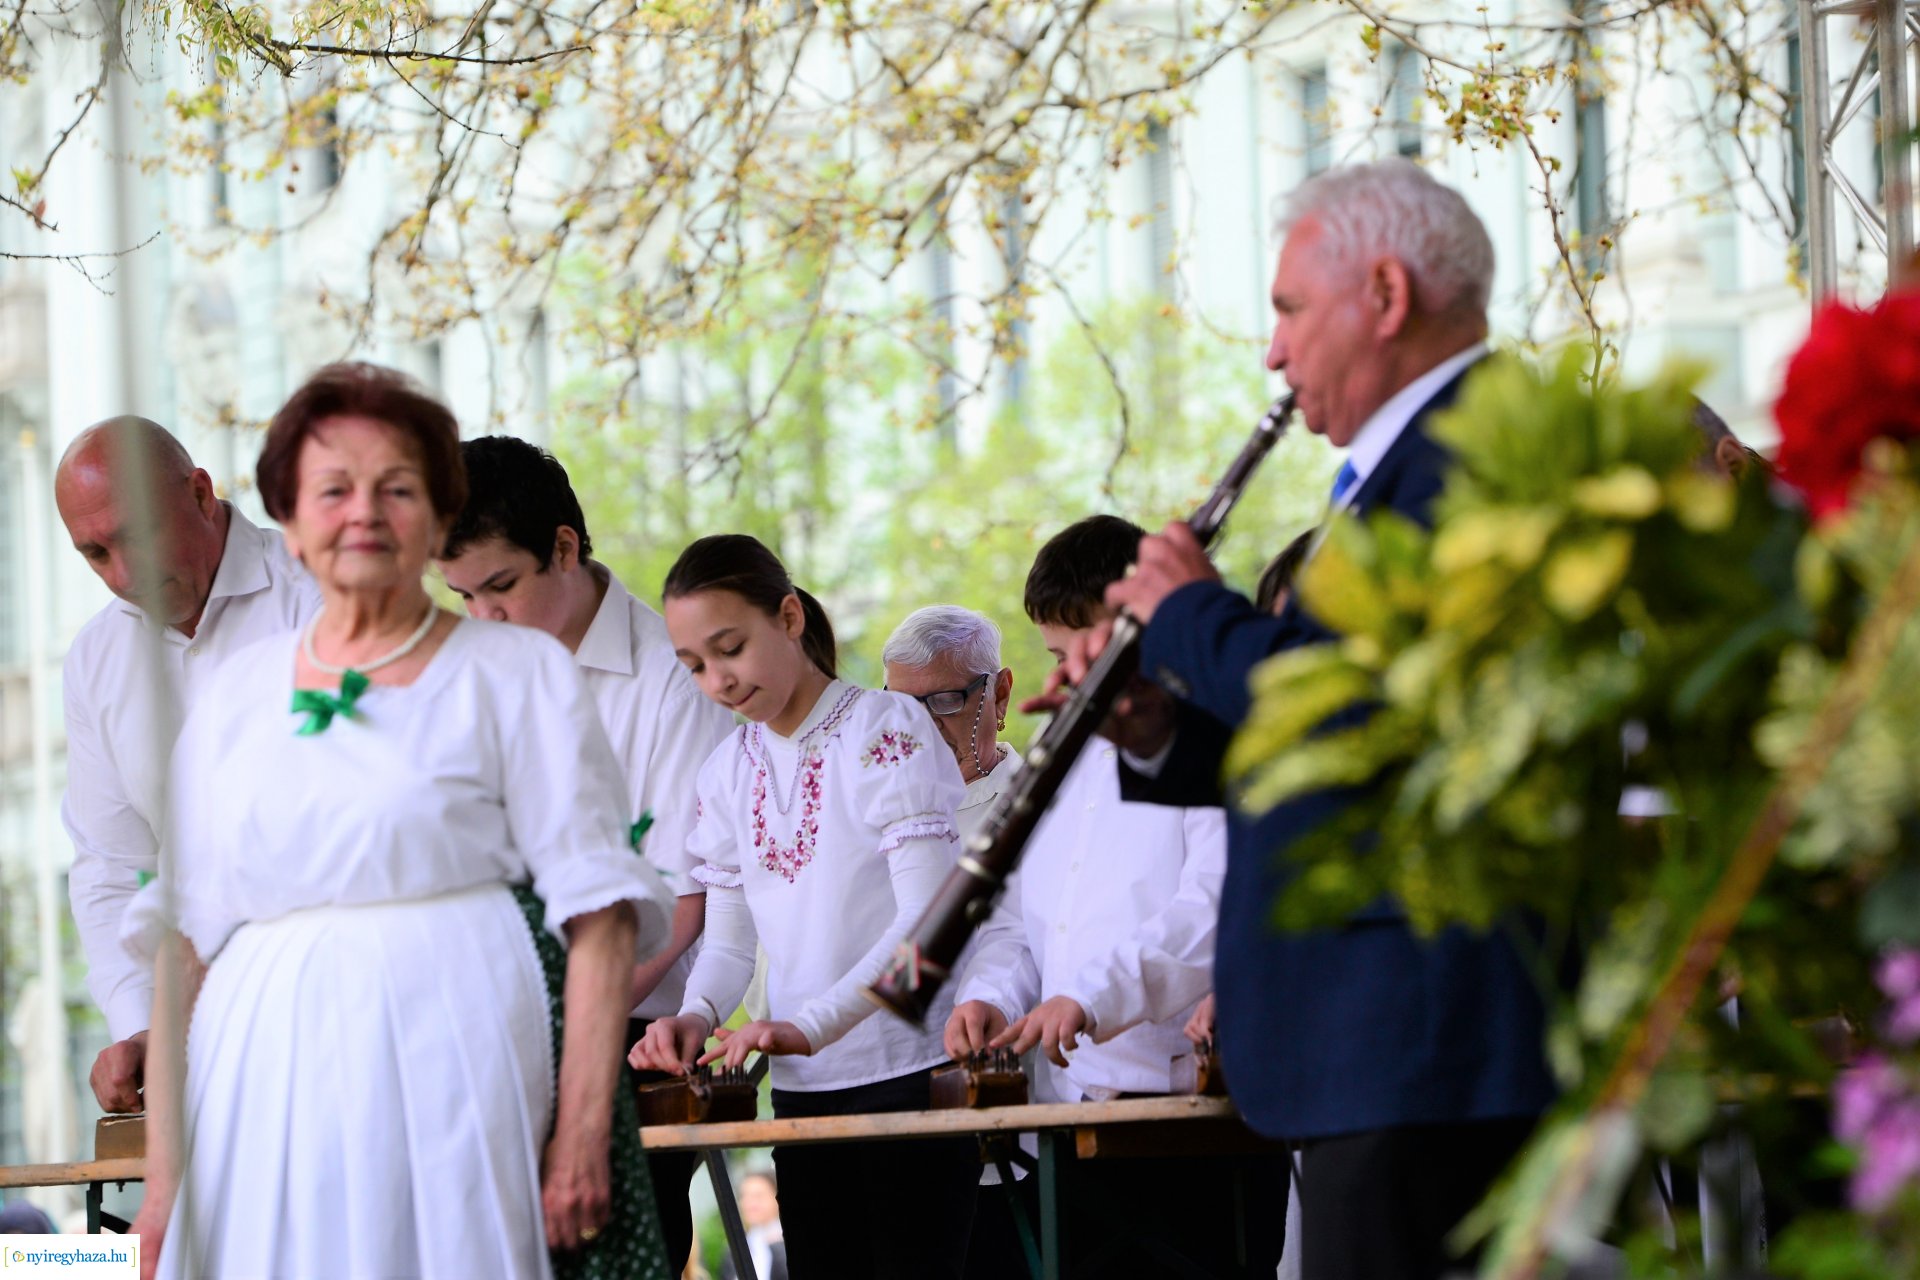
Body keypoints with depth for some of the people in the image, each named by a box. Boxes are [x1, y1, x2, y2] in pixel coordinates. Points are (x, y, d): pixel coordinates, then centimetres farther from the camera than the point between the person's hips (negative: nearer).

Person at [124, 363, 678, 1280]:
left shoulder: (518, 674, 4)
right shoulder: (238, 695, 15)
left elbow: (596, 916, -4)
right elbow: (183, 939, 12)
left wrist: (584, 1134, -14)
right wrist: (163, 1171, 4)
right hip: (276, 1092, 3)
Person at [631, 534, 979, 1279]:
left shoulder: (886, 729, -7)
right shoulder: (727, 774, 12)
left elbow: (928, 916, -15)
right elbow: (731, 937, 14)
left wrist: (810, 1026, -25)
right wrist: (698, 1016, -9)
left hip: (910, 1074, -6)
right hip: (803, 1088, 6)